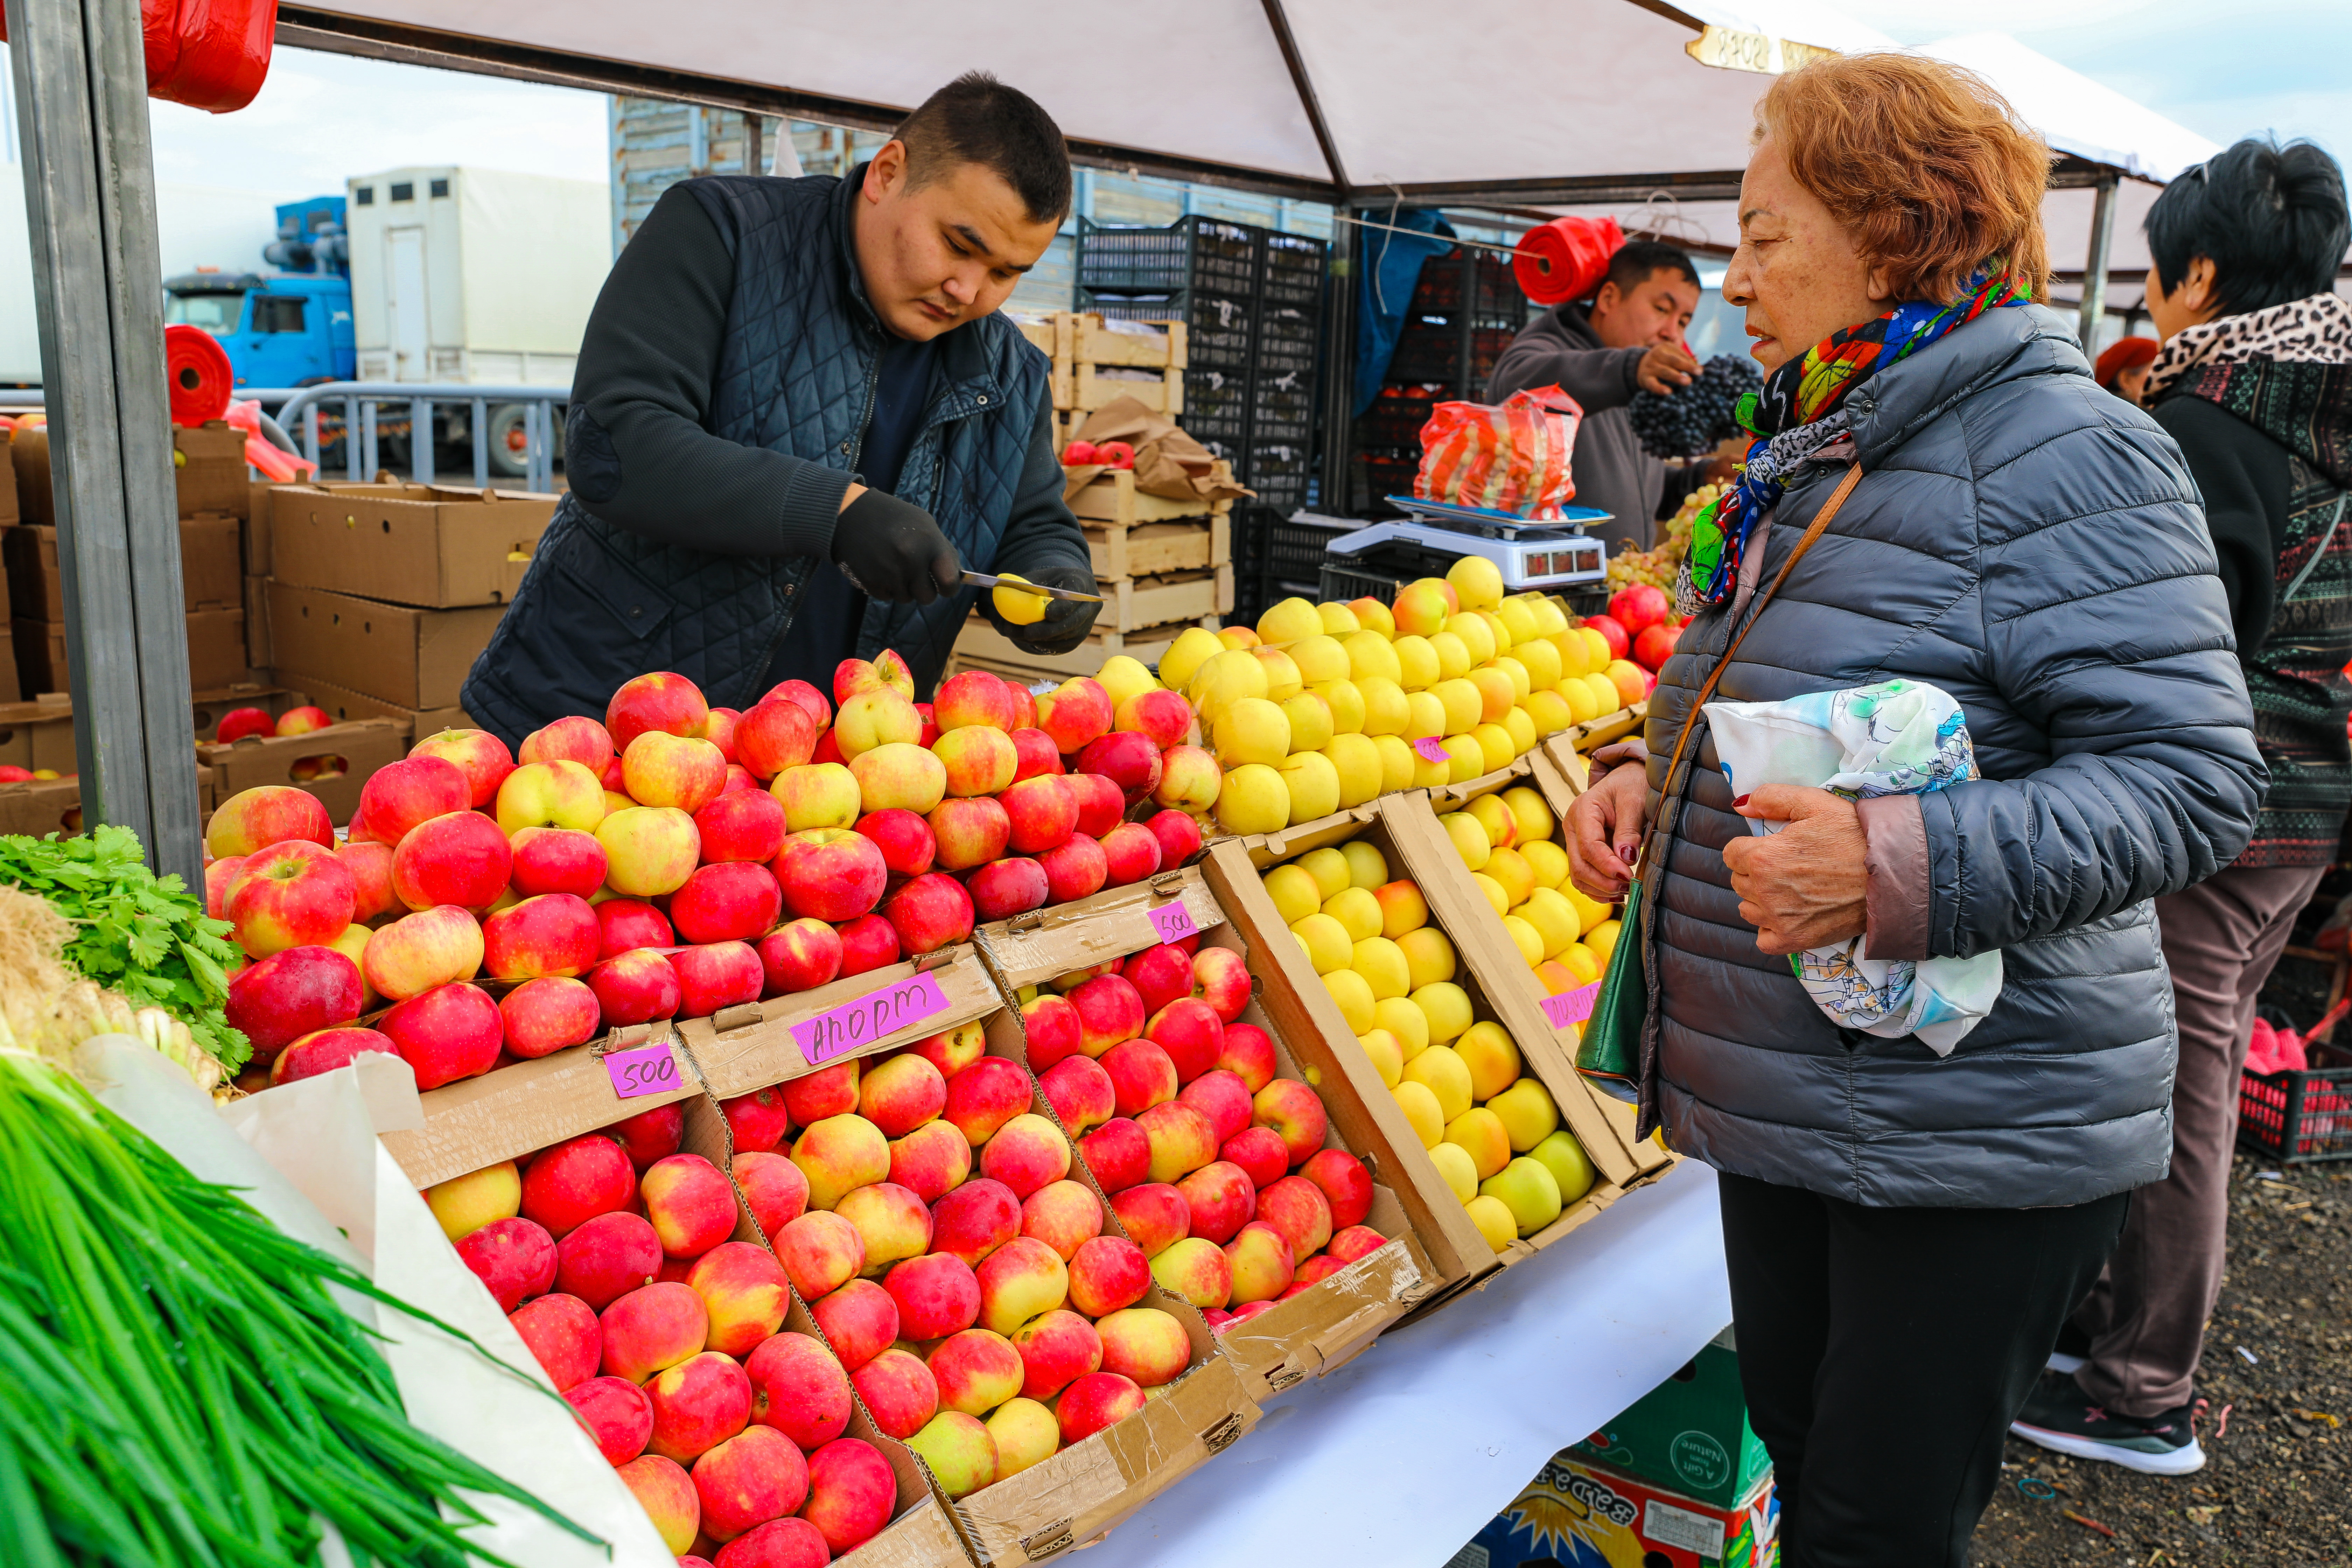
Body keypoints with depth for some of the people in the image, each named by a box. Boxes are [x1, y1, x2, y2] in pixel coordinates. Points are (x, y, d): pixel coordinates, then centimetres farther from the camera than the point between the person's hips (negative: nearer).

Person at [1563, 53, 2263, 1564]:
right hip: (1782, 1097, 8)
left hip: (1970, 1140, -8)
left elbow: (2193, 782, -20)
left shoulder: (2064, 453, -15)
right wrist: (1646, 785, 4)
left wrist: (1902, 869, -32)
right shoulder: (1808, 460, 11)